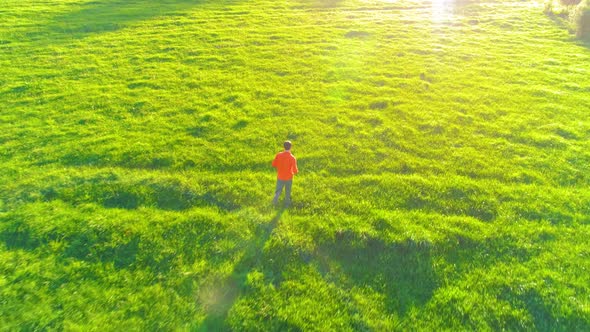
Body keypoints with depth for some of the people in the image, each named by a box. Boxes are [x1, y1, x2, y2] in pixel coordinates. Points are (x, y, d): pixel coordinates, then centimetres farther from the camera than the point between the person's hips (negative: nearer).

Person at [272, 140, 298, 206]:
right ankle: (287, 203, 35)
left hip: (280, 177, 2)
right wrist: (296, 171, 2)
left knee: (278, 190, 19)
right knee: (288, 191, 20)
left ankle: (275, 199, -3)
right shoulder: (292, 158, -23)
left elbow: (273, 164, -3)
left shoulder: (278, 155, -14)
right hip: (288, 178, -2)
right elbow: (295, 170, -21)